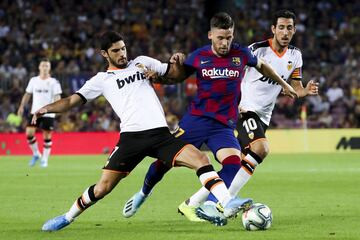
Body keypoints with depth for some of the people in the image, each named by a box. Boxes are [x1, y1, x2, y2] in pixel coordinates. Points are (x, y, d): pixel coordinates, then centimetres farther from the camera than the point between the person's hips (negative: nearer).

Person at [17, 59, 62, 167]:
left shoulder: (54, 82, -1)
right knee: (29, 132, -10)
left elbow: (57, 96, -8)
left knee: (47, 136, 0)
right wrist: (22, 106, 6)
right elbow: (27, 94, 15)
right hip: (35, 112, 2)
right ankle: (36, 154, 10)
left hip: (48, 113, -2)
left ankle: (45, 159, 13)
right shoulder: (33, 80, 8)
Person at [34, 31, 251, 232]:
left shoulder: (141, 62, 20)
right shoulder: (102, 79, 13)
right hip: (131, 137, -2)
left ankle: (227, 204, -23)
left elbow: (174, 72, 25)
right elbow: (73, 100, 10)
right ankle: (67, 218, 16)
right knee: (103, 188, -4)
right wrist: (47, 108, -4)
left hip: (160, 133, 2)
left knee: (201, 159, -19)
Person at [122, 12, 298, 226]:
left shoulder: (241, 54, -2)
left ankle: (200, 207, -23)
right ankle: (144, 193, 33)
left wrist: (284, 84, 27)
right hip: (197, 118, 0)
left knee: (233, 162, -25)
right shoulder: (199, 56, -2)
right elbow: (177, 77, 12)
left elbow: (261, 65, 19)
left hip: (224, 125, 0)